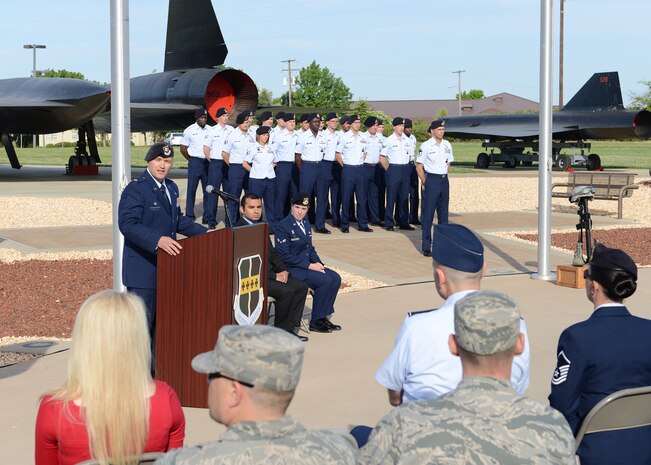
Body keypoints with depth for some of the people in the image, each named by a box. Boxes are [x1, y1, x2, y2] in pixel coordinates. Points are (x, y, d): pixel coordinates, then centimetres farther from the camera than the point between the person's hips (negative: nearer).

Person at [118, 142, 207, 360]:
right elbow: (127, 224, -25)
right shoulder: (135, 189, -15)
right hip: (143, 268, -9)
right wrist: (157, 240, -36)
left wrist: (205, 233, 13)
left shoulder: (171, 188, 14)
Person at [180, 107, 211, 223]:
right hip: (195, 162, -2)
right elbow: (183, 149, 4)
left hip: (207, 163, 2)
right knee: (191, 190, 0)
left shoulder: (210, 130, 5)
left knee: (208, 191, 5)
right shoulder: (190, 130, 0)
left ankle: (207, 217, 10)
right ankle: (189, 217, 6)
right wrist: (191, 160, 5)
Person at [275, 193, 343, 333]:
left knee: (335, 278, -8)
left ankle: (323, 317, 1)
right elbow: (285, 256, -18)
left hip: (308, 264, 9)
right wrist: (309, 266, -20)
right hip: (291, 268, -9)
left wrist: (318, 263, -1)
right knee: (325, 280, -24)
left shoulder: (305, 223, 12)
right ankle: (315, 321, -11)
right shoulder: (283, 226, -15)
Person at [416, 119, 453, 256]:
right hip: (431, 179, -5)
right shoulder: (425, 146, -8)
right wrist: (425, 183, -6)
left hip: (444, 180, 5)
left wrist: (444, 177, 10)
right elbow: (419, 167, -4)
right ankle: (426, 247, 1)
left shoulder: (447, 145, 8)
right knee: (428, 214, -3)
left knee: (443, 213, 11)